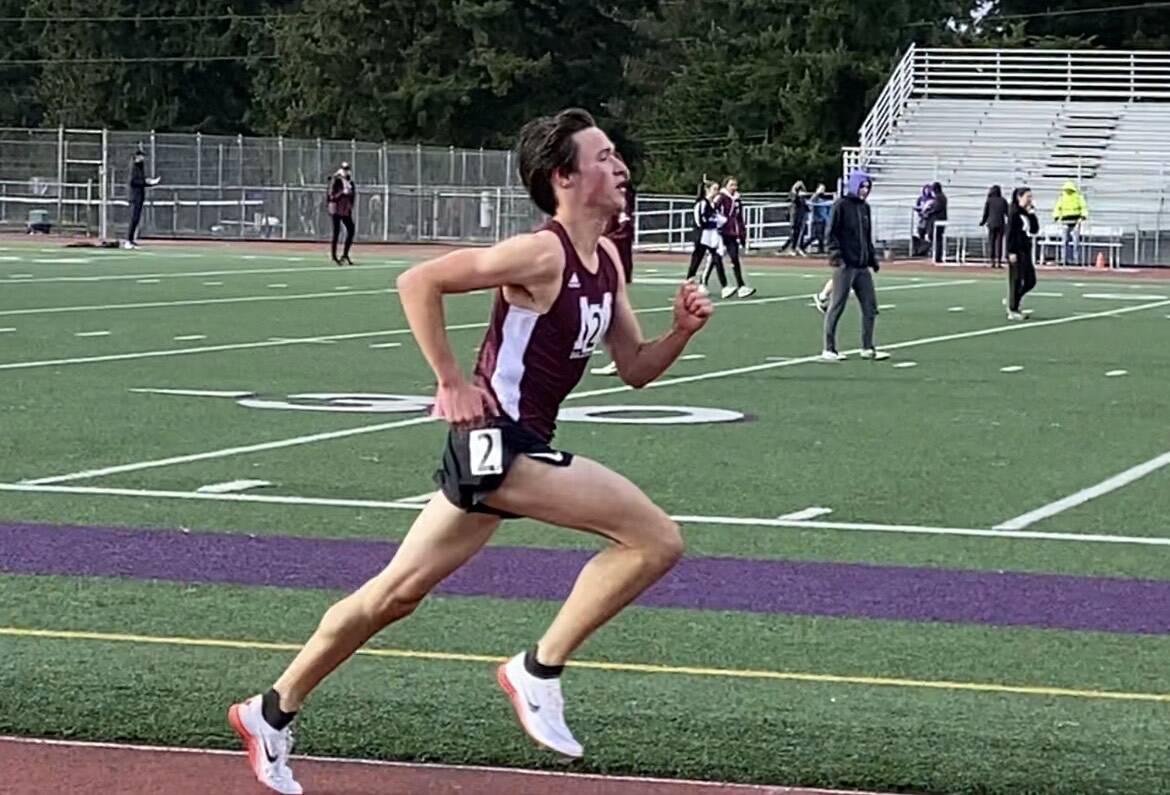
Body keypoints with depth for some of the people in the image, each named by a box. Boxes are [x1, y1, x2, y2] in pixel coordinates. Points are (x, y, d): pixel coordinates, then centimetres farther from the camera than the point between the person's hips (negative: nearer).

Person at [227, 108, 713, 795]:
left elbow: (635, 369, 17)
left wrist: (682, 331, -2)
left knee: (398, 593, 16)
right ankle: (540, 669, -5)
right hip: (498, 441, -9)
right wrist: (452, 383, -17)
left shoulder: (605, 261, 11)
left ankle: (273, 713, 26)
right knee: (658, 539, -15)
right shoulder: (542, 255, -16)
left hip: (515, 448, 9)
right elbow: (419, 282, -18)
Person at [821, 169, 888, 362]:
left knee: (870, 306, 5)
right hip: (845, 265, -7)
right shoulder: (841, 205, -5)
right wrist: (835, 253, -22)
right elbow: (831, 233, -11)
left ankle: (867, 348, 14)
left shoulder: (864, 208, 17)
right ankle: (828, 349, 3)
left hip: (862, 266, 7)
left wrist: (873, 257, 20)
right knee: (837, 306, -3)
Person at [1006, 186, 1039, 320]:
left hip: (1026, 250, 8)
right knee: (1016, 279, -3)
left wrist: (1032, 214, -3)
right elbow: (1010, 233, -14)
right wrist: (1012, 252, -19)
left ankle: (1012, 302, 21)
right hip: (1017, 251, -8)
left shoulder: (1028, 212, 13)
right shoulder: (1014, 212, -10)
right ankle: (1013, 310, 4)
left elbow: (1035, 230, 6)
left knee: (1030, 280, 7)